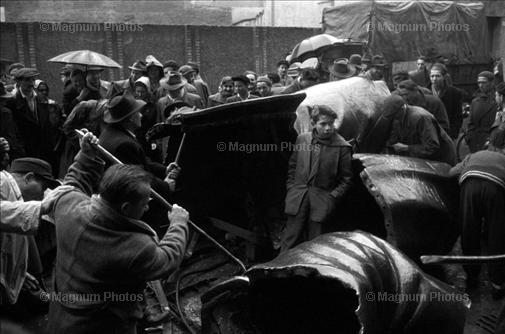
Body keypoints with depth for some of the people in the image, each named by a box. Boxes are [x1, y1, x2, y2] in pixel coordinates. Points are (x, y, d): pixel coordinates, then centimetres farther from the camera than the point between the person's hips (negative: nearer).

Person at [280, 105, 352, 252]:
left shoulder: (342, 147, -6)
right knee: (289, 239, 5)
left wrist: (332, 198, -8)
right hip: (297, 199, 3)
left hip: (321, 201, -2)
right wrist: (291, 188, 9)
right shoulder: (302, 139, 4)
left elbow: (346, 179, 0)